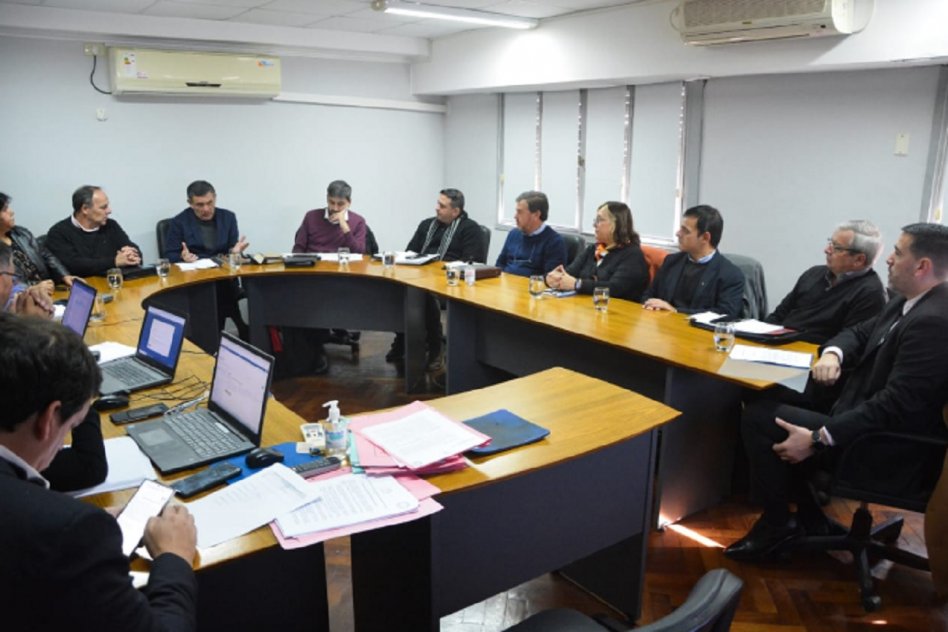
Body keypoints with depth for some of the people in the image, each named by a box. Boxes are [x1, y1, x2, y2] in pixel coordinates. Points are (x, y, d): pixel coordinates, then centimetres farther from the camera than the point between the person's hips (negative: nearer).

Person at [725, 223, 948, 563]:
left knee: (758, 416, -13)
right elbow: (859, 333, 18)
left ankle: (777, 522, 6)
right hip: (869, 417, 10)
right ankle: (809, 518, 19)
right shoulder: (909, 303, 7)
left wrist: (817, 439, -28)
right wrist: (832, 354, -7)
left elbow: (896, 406, -30)